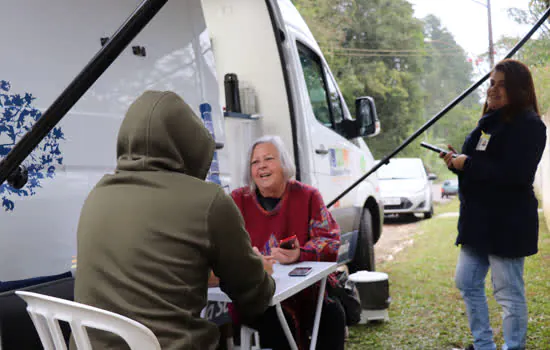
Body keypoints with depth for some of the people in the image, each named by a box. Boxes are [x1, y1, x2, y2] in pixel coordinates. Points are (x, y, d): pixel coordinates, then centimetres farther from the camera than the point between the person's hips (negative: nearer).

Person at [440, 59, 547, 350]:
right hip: (478, 219, 10)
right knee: (467, 284, 15)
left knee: (509, 293, 1)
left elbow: (515, 174, -25)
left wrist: (467, 164, -19)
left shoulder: (528, 125, -12)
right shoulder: (489, 121, 15)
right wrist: (457, 161, 2)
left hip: (507, 224, -9)